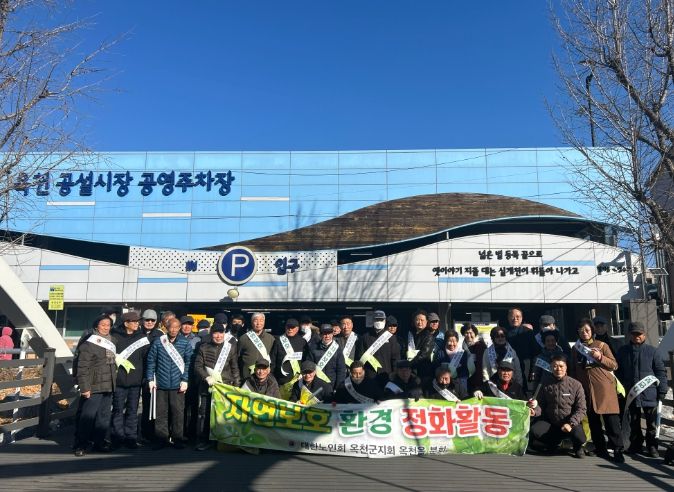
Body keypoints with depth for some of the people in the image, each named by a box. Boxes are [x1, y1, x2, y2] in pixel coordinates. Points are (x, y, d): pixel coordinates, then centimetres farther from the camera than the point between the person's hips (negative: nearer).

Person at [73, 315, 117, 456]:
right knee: (87, 416, -4)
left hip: (108, 387, 7)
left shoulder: (111, 344, 14)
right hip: (93, 388, -7)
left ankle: (99, 441, 21)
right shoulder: (89, 344, -9)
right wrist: (84, 388, -17)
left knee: (104, 416, 12)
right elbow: (82, 368, -13)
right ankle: (81, 444, 6)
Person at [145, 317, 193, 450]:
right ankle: (161, 438, 18)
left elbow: (188, 363, 1)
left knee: (178, 412, 3)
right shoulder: (158, 342, 2)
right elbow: (151, 361, 5)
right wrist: (150, 379, 0)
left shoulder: (185, 343, 1)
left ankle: (178, 438, 13)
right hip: (161, 384, 1)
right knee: (161, 412, 7)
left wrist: (185, 380, -6)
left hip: (178, 385, -1)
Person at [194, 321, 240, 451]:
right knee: (204, 413, 0)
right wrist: (207, 377, -13)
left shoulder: (230, 347, 7)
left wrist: (237, 385, 5)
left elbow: (234, 368, 9)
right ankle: (203, 440, 10)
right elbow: (198, 366, 2)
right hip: (206, 386, 0)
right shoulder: (204, 348, 7)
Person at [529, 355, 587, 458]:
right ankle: (554, 443, 10)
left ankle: (578, 448, 8)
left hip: (571, 423, -2)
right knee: (533, 432, -25)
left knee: (578, 436, -33)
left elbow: (581, 409, -8)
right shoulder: (547, 386, 4)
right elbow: (541, 407, 5)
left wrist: (571, 424, -22)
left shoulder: (576, 385, -4)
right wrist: (534, 410, -19)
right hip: (550, 422, 2)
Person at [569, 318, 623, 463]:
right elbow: (573, 370, 16)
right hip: (586, 389, 3)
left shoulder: (602, 345, 2)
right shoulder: (575, 349, 11)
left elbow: (614, 365, 0)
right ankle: (600, 448, 16)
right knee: (593, 421, 6)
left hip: (604, 388, -3)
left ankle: (618, 450, 1)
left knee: (611, 421, -6)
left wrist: (600, 357, -15)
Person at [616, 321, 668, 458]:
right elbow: (618, 372, 11)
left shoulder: (651, 350, -1)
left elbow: (661, 371, 0)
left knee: (651, 422, 6)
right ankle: (635, 445, 24)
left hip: (650, 394, -2)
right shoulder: (623, 351, 5)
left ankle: (652, 446, 19)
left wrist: (662, 391, -4)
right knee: (633, 422, 12)